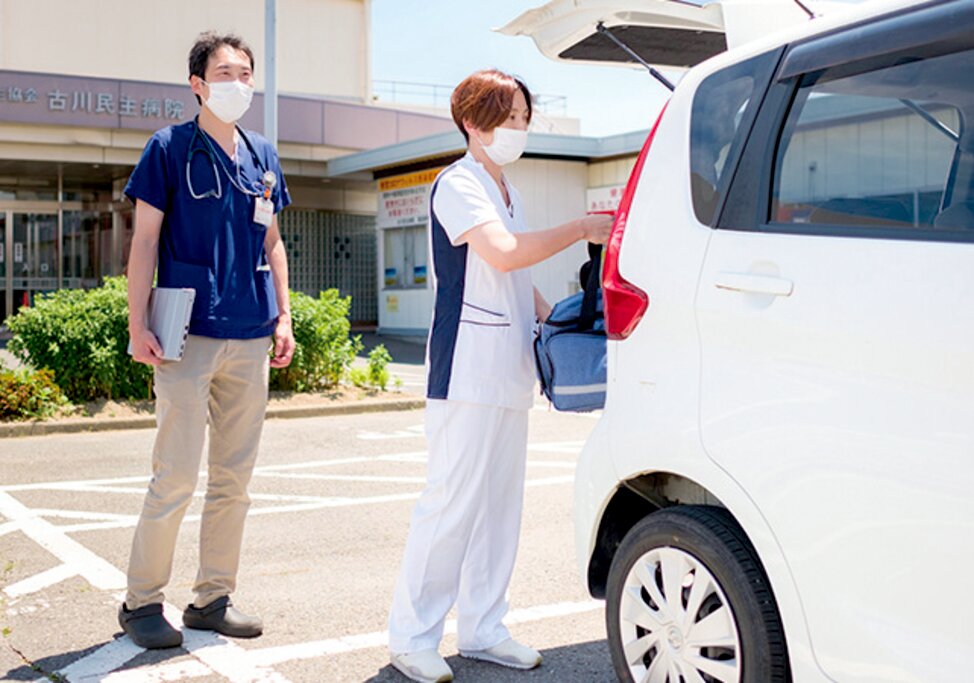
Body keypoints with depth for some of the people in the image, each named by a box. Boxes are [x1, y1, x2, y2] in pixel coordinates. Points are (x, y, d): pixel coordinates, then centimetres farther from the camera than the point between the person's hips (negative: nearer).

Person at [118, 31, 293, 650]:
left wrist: (284, 317, 11)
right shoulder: (169, 148, -1)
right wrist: (138, 325, -9)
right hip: (190, 336, -5)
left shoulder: (262, 156, 13)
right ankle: (141, 601, 10)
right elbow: (145, 239, -3)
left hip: (250, 338, 5)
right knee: (176, 475, -5)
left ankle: (214, 598, 20)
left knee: (235, 477, 9)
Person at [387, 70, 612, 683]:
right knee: (452, 502, -7)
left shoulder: (507, 193, 19)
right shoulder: (458, 185, -8)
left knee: (500, 503, 10)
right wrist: (582, 230, -20)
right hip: (468, 369, -9)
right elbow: (503, 254, -24)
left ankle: (482, 628, 19)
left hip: (509, 373, 9)